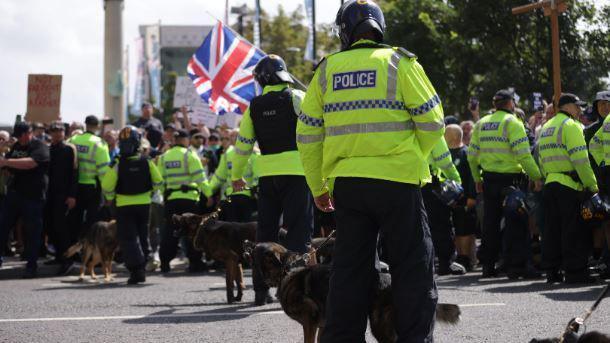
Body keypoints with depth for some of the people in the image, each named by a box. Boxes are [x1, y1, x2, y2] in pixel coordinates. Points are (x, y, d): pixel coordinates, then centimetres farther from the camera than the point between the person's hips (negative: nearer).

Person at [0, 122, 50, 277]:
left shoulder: (40, 147, -10)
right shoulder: (17, 146, 14)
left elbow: (30, 163, -27)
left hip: (33, 196, -7)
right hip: (14, 193, 7)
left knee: (33, 232, -2)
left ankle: (31, 266, 4)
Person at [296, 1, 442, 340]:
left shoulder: (327, 70, 8)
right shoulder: (399, 63, -1)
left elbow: (308, 134, 9)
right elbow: (432, 121, -3)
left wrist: (318, 187, 17)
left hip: (346, 182, 3)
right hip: (396, 179, -3)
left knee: (349, 268, 12)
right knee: (414, 266, 4)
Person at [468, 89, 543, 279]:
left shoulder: (481, 124, 11)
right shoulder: (512, 122, -9)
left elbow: (472, 155, 12)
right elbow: (523, 154, -17)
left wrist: (477, 179, 22)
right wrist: (536, 176, -12)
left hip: (489, 179, 6)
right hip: (510, 179, -6)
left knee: (490, 223, 12)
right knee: (516, 223, -3)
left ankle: (488, 264, 16)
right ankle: (517, 265, -7)